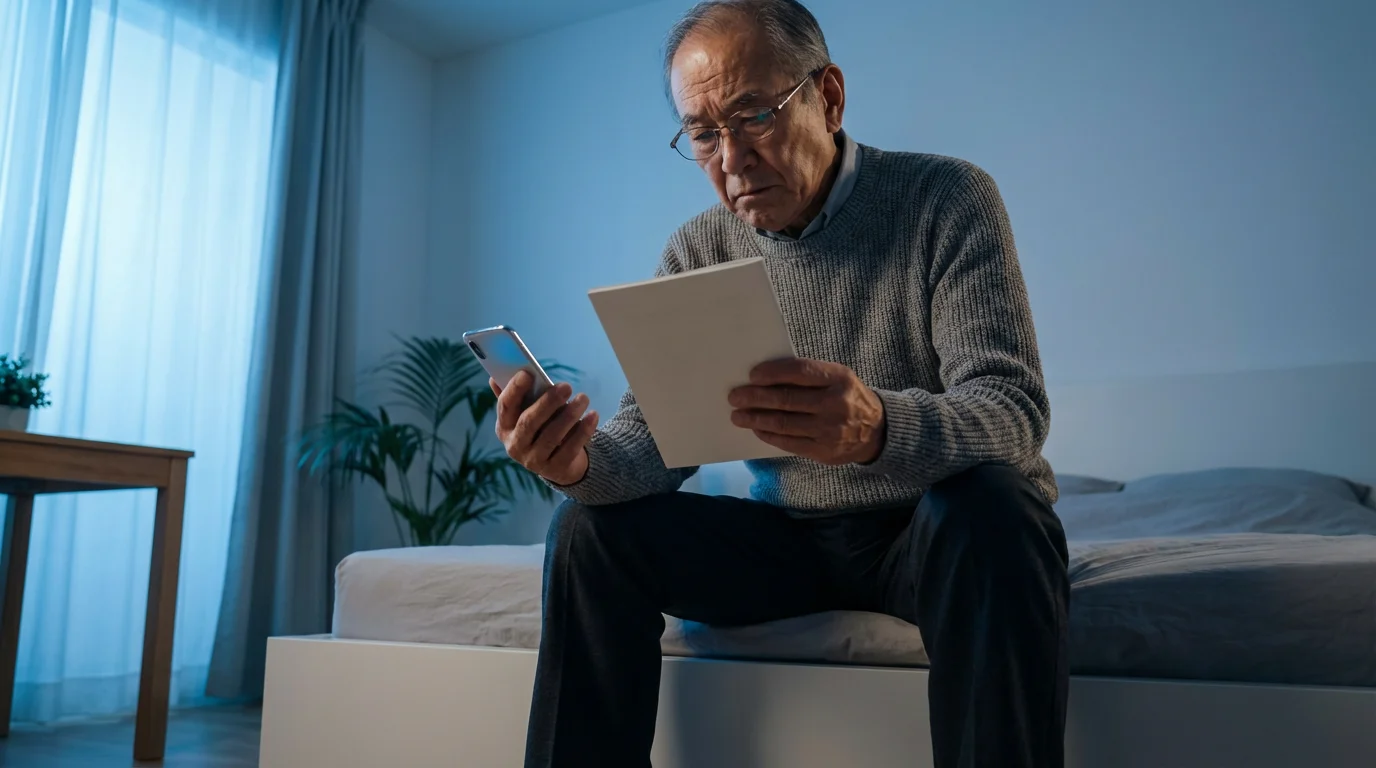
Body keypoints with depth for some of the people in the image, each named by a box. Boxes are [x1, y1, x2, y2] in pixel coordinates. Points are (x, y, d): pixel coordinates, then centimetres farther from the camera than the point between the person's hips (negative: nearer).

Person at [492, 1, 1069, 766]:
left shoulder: (946, 199, -12)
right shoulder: (696, 253, -1)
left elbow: (1015, 414, -22)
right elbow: (655, 438, -5)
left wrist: (880, 428, -45)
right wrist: (584, 460, -30)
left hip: (940, 528, -3)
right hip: (792, 537, 4)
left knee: (990, 508, -36)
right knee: (589, 529, -13)